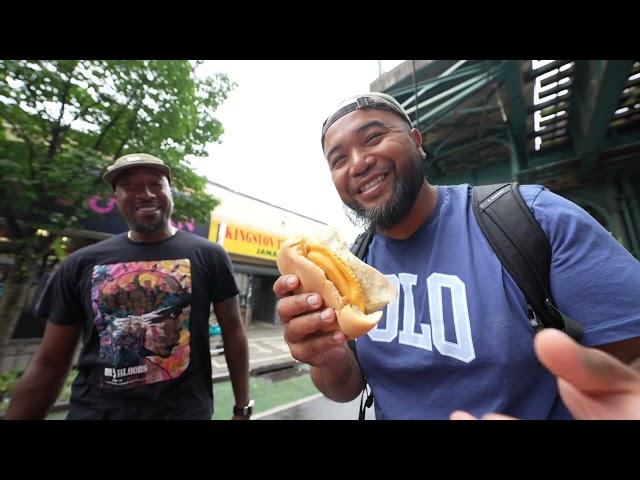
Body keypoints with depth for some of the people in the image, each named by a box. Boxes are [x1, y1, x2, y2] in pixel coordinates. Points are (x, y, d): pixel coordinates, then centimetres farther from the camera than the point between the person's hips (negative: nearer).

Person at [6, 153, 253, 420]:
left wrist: (242, 409, -6)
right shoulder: (81, 264, -3)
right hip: (93, 411, 3)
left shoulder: (208, 255, -11)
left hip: (186, 411, -2)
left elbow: (233, 330, -7)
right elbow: (49, 364, 4)